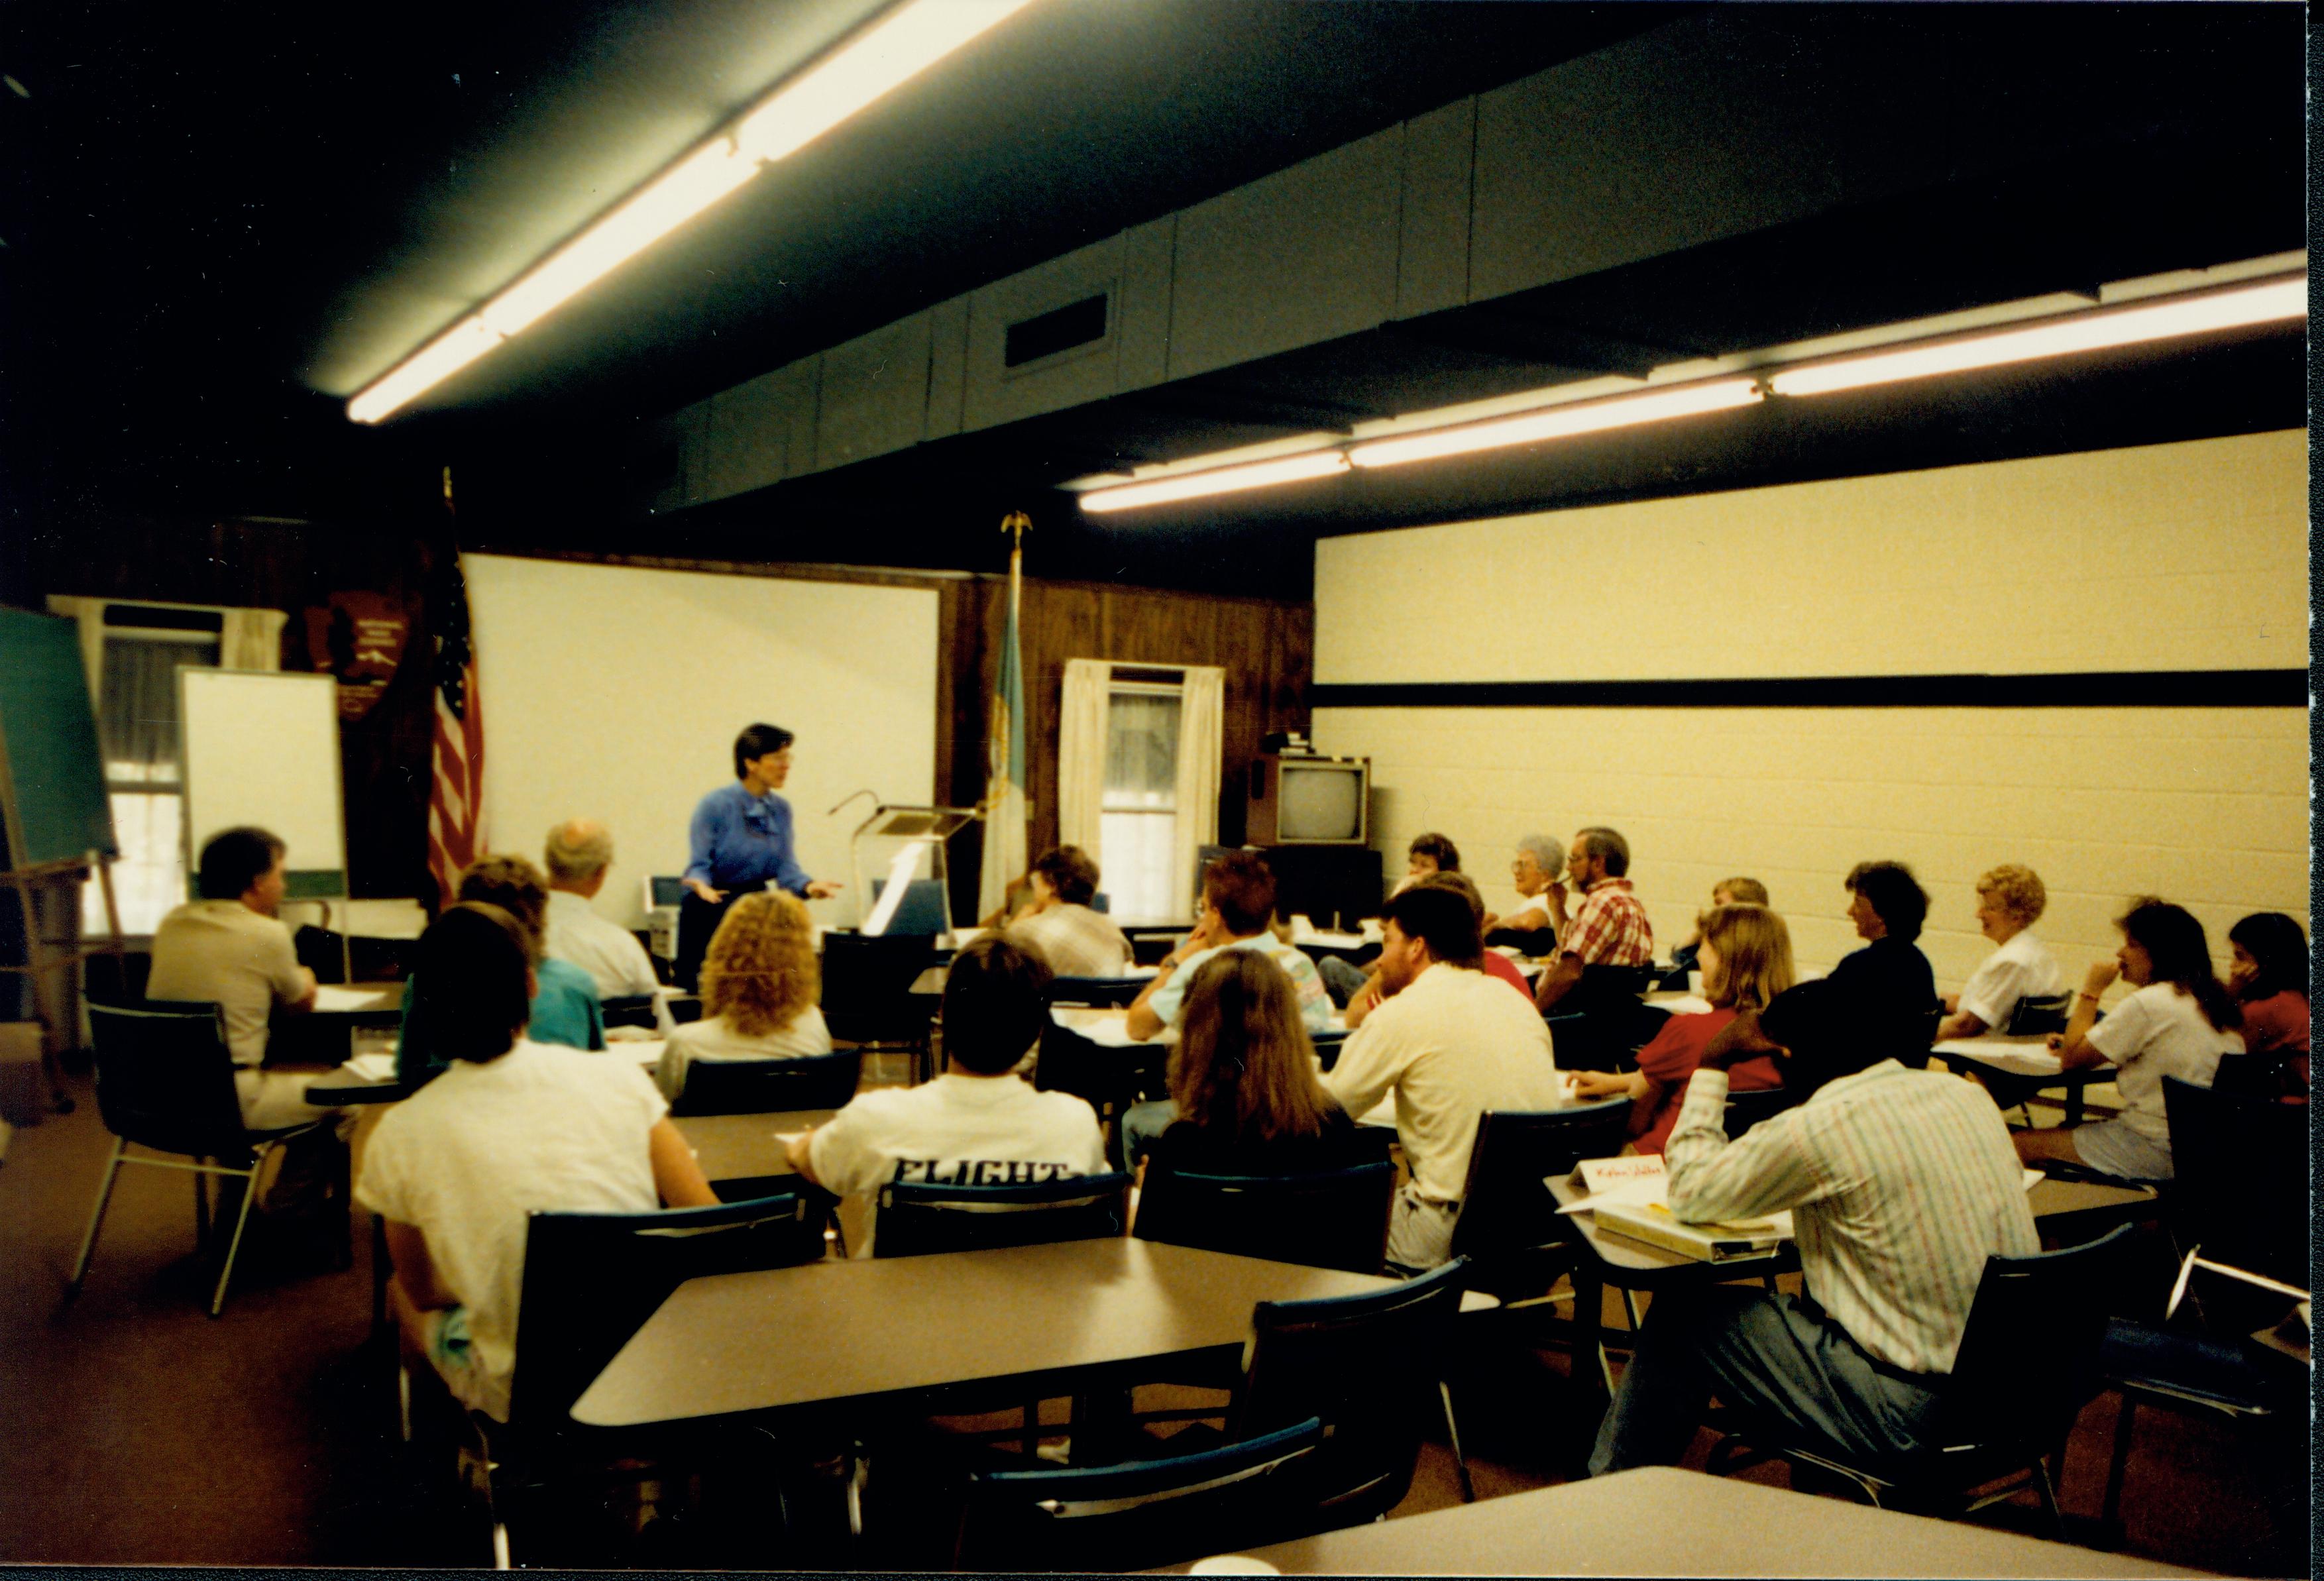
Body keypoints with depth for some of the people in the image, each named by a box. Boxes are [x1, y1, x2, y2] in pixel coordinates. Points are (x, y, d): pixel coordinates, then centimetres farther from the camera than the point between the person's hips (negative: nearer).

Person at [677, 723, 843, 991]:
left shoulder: (781, 810, 6)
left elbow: (784, 866, 1)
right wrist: (701, 886, -33)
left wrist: (808, 886, -19)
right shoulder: (714, 805, -10)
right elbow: (699, 865, -10)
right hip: (713, 909, -5)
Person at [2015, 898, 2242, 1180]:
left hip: (2156, 1152, -9)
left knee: (2023, 1144, -1)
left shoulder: (2148, 1003, -18)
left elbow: (2072, 1058, -11)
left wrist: (2092, 989, -4)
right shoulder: (2211, 997, 10)